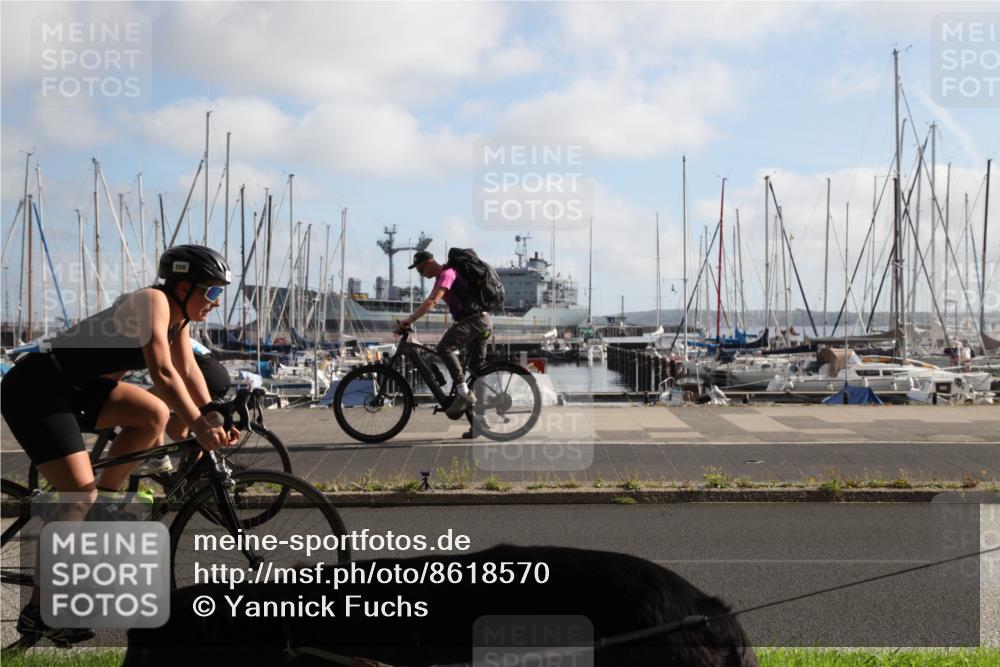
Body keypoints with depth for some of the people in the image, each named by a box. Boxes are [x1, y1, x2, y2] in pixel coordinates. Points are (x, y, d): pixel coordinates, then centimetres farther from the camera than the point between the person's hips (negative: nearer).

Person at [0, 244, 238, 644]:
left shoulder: (177, 315, 7)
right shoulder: (153, 301, -20)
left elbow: (188, 372, 7)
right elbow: (163, 375, -28)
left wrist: (215, 419, -3)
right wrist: (199, 426, -27)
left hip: (75, 388, 9)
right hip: (36, 389, -9)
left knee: (155, 416, -5)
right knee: (81, 495, -13)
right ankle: (38, 612, -5)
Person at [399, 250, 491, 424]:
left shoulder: (447, 273, -11)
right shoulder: (440, 279, 21)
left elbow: (433, 301, -25)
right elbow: (429, 302, 22)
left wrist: (410, 319, -28)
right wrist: (410, 321, 13)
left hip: (474, 318, -11)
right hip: (482, 321, 11)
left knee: (445, 347, -25)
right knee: (476, 368, 10)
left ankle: (463, 393, -25)